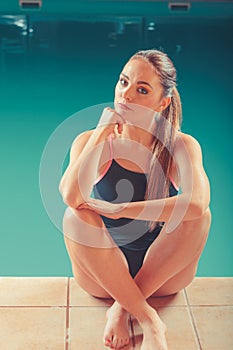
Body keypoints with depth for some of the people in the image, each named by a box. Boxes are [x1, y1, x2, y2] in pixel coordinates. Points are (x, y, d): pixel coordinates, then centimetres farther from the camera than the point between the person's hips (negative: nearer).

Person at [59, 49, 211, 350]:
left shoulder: (181, 146, -7)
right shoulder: (92, 141, -5)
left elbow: (197, 203, -29)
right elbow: (71, 196, -26)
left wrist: (120, 210, -29)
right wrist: (102, 133, -22)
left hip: (161, 274, 0)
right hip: (103, 276, 0)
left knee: (200, 215, -25)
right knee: (76, 216, -27)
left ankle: (122, 309, -17)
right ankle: (147, 319, -22)